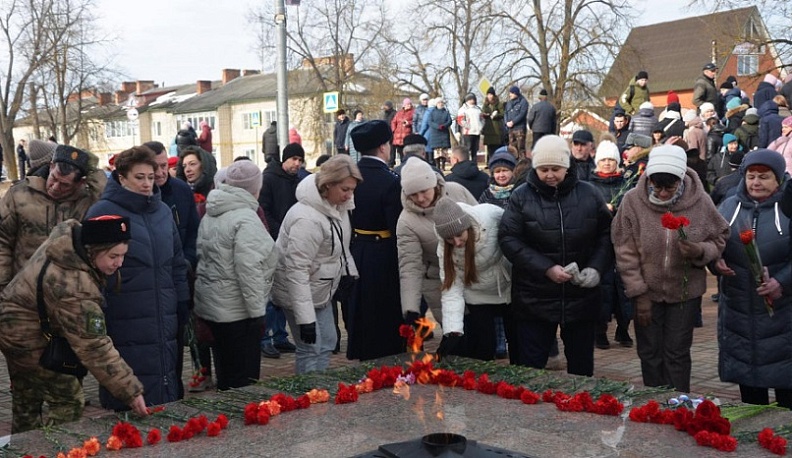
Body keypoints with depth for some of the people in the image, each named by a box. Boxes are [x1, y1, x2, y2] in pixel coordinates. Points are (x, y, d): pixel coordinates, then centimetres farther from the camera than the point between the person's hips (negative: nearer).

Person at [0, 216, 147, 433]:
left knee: (26, 404, 22)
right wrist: (130, 392, -31)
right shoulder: (76, 290, -38)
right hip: (28, 337, -10)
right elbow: (94, 348, -35)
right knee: (69, 402, -6)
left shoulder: (70, 231, -13)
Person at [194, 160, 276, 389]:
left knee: (226, 374, 18)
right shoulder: (245, 218, -17)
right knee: (243, 379, -1)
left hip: (211, 304, 9)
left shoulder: (210, 215, 11)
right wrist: (257, 310, -16)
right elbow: (249, 269, -22)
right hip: (237, 310, -9)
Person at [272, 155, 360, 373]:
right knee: (311, 350, -7)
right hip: (299, 292, -10)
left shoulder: (337, 205, -2)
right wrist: (305, 318, -32)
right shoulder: (307, 219, -31)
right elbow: (296, 270, -31)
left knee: (327, 342, 17)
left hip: (321, 290, 10)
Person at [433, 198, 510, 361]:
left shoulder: (491, 216, -29)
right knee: (480, 354, 0)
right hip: (478, 298, 0)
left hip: (510, 288, 0)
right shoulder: (445, 249, -21)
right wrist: (452, 332, -31)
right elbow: (452, 290, -22)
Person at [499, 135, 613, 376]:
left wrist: (596, 267, -10)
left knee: (582, 365, 15)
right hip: (534, 299, -2)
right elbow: (509, 239, -9)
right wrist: (546, 268, -18)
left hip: (582, 297, 2)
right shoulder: (521, 197, -4)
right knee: (530, 367, 6)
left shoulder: (589, 194, 2)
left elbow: (606, 235, 7)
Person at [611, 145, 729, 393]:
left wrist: (700, 251, -22)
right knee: (650, 354, 10)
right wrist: (638, 294, -10)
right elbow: (625, 253, -9)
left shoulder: (700, 201, -13)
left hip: (686, 291, 0)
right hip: (646, 293, 1)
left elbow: (719, 240, 1)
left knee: (677, 354, 6)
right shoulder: (632, 201, -14)